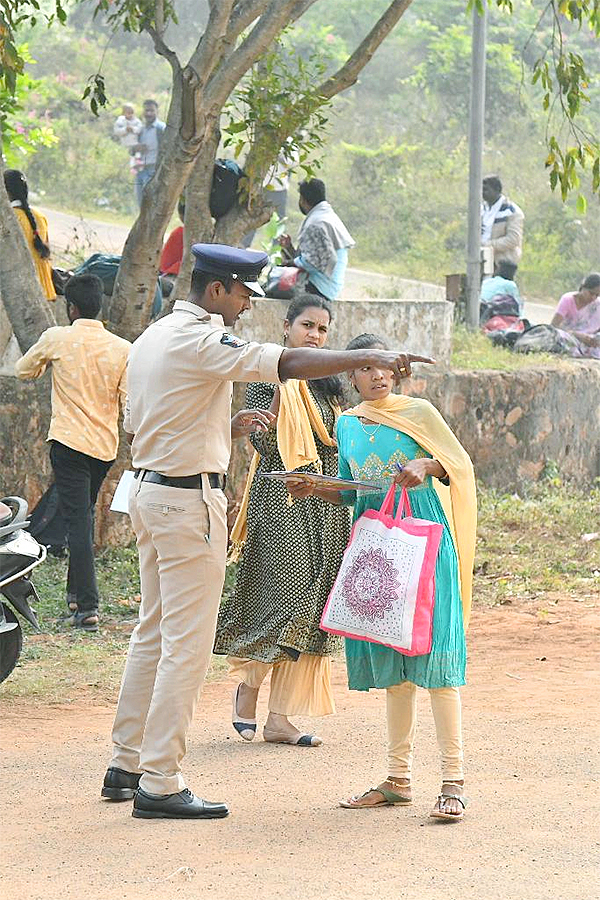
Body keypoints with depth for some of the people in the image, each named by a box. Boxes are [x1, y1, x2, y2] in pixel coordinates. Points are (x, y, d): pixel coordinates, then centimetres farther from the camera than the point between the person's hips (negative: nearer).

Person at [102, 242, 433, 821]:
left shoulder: (151, 339, 14)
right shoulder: (200, 341, -16)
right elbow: (287, 364, -27)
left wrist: (227, 427, 15)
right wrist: (368, 356, -24)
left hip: (147, 490, 10)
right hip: (189, 497, -10)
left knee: (153, 632, 17)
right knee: (187, 642, -7)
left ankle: (125, 767, 21)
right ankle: (160, 785, -6)